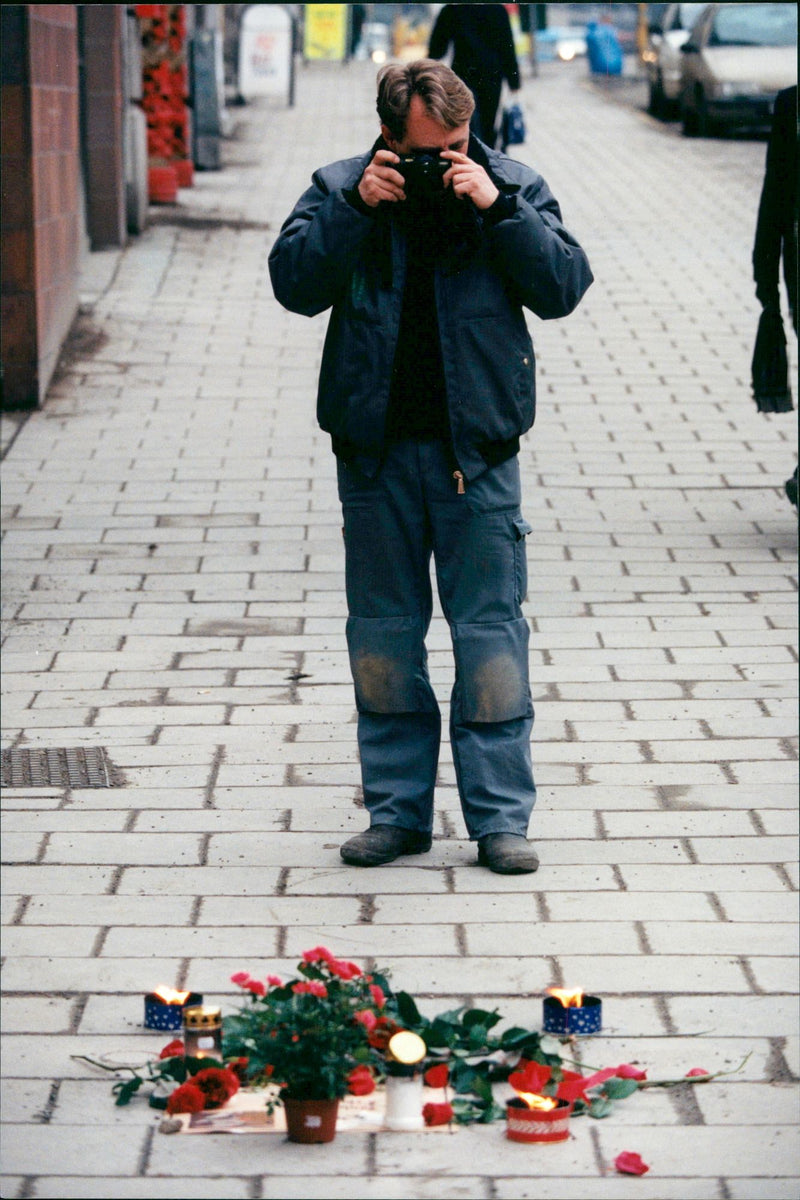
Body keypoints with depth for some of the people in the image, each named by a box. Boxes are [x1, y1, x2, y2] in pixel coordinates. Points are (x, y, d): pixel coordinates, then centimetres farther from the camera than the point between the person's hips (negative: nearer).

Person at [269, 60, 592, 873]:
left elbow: (563, 286, -7)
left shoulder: (511, 187, 2)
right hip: (375, 448, 1)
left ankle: (500, 815, 5)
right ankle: (397, 809, 17)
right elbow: (295, 285, -8)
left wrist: (497, 209, -17)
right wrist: (354, 209, -17)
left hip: (477, 449, -1)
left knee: (490, 632, -1)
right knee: (382, 633, 7)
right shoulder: (341, 189, 3)